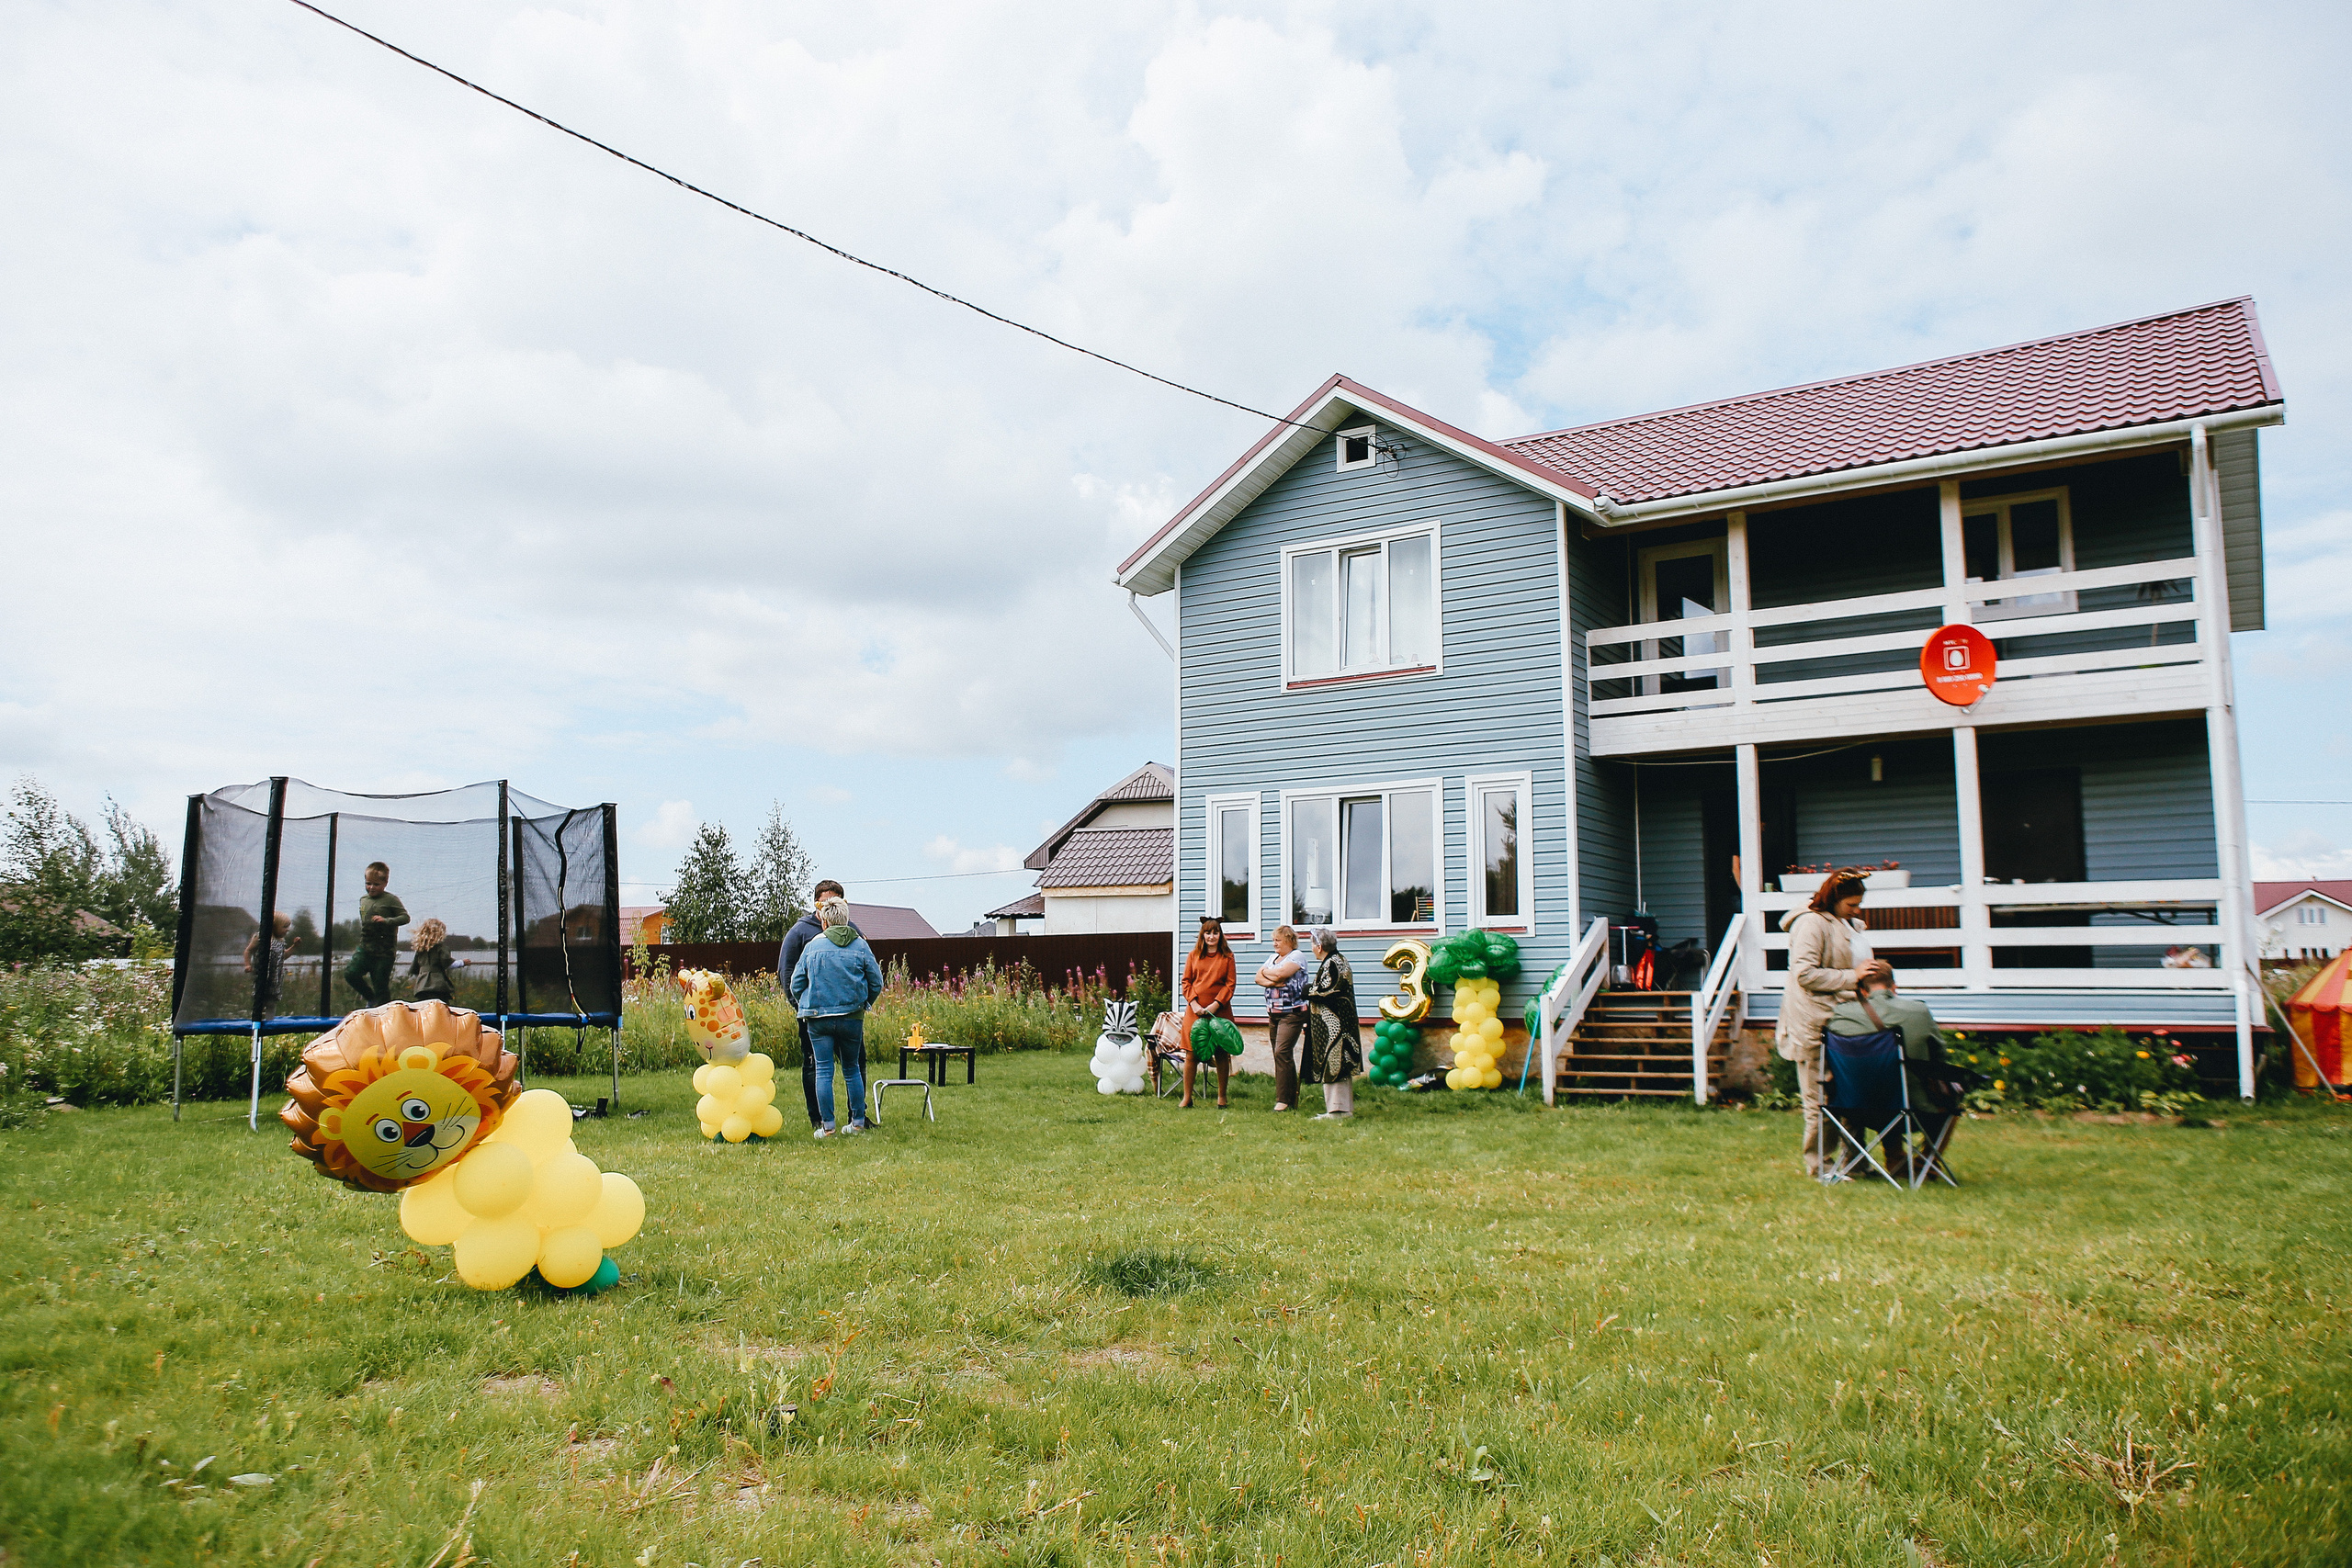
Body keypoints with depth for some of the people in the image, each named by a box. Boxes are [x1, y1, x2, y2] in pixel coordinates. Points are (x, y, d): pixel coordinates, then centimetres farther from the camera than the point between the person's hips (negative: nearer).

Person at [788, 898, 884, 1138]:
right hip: (852, 1017, 1)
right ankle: (858, 1122, 15)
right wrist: (864, 1003, 19)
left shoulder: (812, 947, 1)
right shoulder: (861, 946, 1)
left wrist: (804, 1006, 20)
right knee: (852, 1069, 14)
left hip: (818, 1018, -1)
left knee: (824, 1071, 4)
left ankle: (826, 1126, 2)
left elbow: (796, 983, 4)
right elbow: (876, 982, 3)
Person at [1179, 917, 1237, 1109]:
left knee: (1222, 1055, 3)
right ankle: (1187, 1099, 9)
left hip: (1220, 1011, -1)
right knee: (1191, 1055, 0)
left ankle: (1222, 1099, 14)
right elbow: (1186, 982, 7)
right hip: (1195, 1010, 1)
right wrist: (1194, 1003, -7)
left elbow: (1230, 984, 0)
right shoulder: (1193, 956, 9)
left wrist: (1216, 1004, -11)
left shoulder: (1227, 956, 5)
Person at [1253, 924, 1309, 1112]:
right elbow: (1258, 978, 9)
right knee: (1280, 1055, 6)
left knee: (1282, 1052, -16)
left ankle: (1284, 1099, -15)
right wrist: (1272, 982, -10)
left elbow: (1280, 973, -19)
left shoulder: (1296, 956, -5)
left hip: (1292, 1013, -8)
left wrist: (1265, 972, 0)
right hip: (1273, 1013, 8)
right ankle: (1292, 1097, 10)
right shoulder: (1273, 958, 19)